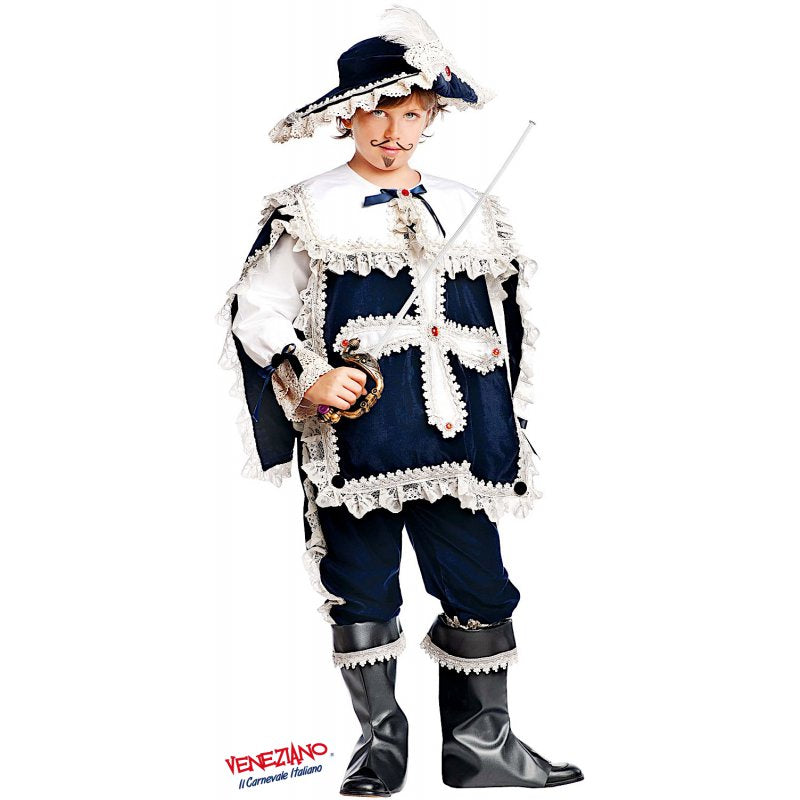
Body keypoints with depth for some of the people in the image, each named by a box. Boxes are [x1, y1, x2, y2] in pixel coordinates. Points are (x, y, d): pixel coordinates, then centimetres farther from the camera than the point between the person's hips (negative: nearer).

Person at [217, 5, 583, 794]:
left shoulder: (471, 211, 14)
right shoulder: (306, 211, 2)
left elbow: (506, 325, 20)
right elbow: (257, 312, 0)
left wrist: (508, 429, 15)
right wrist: (308, 379, -15)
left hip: (454, 436, 3)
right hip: (354, 437, -3)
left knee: (481, 590, 4)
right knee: (362, 594, 6)